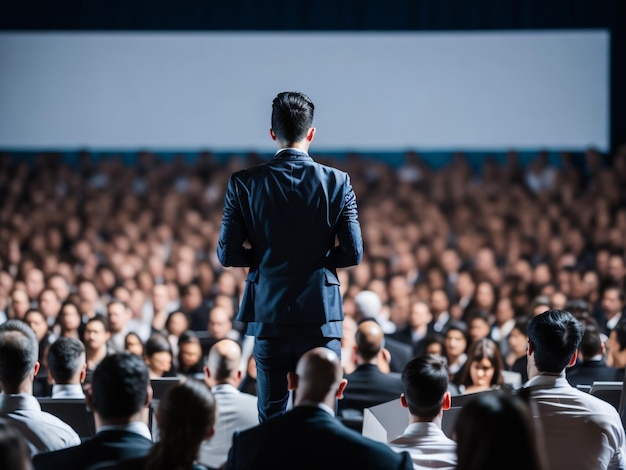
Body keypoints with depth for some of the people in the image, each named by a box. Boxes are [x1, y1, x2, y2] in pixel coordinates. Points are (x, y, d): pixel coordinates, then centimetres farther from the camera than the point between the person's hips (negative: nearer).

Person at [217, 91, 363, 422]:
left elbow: (227, 254, -3)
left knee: (271, 416, 7)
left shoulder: (244, 183, -3)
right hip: (321, 315, 0)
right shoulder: (337, 182, -4)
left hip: (268, 314, 1)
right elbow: (353, 253, -5)